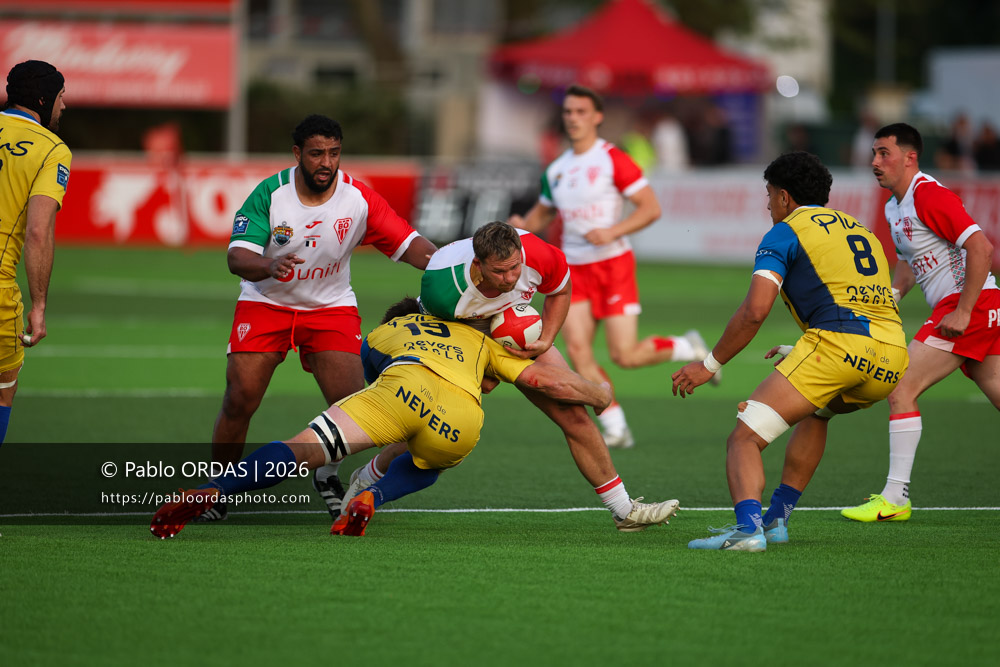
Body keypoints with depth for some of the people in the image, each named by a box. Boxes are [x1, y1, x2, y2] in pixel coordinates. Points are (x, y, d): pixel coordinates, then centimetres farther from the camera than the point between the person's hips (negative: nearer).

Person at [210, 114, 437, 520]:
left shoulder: (358, 198, -14)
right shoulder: (269, 194, -17)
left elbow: (408, 244, -15)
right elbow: (237, 258, -23)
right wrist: (269, 266, -45)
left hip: (332, 307, 1)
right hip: (266, 303, -1)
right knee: (239, 402, -12)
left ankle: (327, 476, 15)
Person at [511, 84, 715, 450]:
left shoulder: (613, 160, -8)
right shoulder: (556, 170, 10)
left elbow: (651, 207, -10)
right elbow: (543, 211, 24)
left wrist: (613, 232, -23)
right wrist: (523, 226, 1)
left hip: (613, 264, -5)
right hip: (574, 268, 5)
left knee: (625, 355, -10)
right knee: (577, 348, -12)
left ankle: (689, 347, 18)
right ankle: (616, 429, -4)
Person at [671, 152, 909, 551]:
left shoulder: (785, 233, 8)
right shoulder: (859, 230, 31)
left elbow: (755, 311, -4)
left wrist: (711, 364, 6)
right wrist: (799, 353, 44)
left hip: (837, 343, -7)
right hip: (892, 360, 8)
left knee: (744, 439, -5)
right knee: (815, 413, 36)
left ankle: (748, 528, -30)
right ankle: (775, 520, 30)